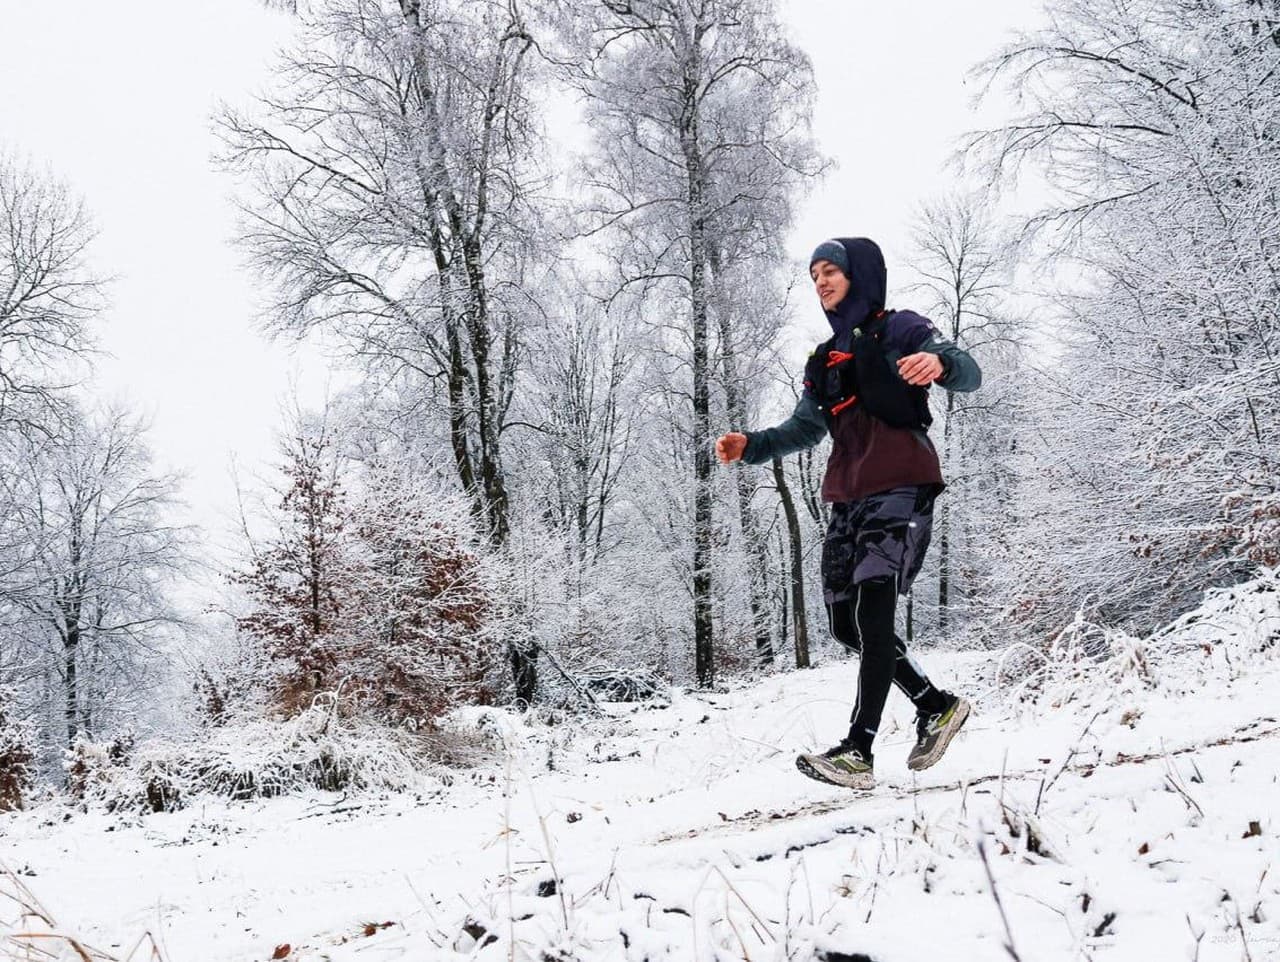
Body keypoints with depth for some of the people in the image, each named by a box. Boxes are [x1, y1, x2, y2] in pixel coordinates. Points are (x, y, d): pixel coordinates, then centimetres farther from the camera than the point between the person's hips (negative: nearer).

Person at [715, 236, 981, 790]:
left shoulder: (899, 331, 3)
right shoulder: (824, 360, 23)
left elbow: (969, 375, -10)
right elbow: (804, 429, 21)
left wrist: (940, 362, -34)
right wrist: (750, 446, 3)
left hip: (902, 490, -8)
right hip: (848, 499, 8)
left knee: (872, 613, -19)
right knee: (846, 622, 5)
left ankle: (858, 751, -21)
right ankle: (936, 706, 22)